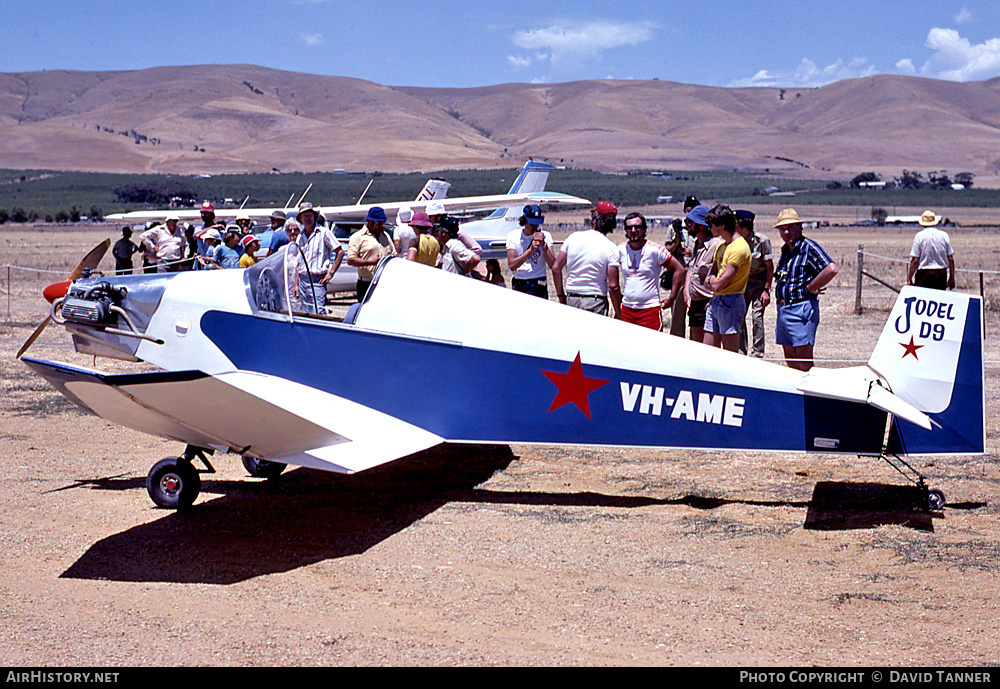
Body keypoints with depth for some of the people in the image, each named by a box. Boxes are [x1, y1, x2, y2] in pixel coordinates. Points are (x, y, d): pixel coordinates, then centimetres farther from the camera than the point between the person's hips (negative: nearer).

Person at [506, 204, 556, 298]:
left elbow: (552, 265, -5)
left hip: (539, 287, -1)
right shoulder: (512, 236, 3)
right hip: (519, 286, 1)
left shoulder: (545, 236, 4)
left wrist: (543, 244, -14)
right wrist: (531, 250, -18)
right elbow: (511, 266, -10)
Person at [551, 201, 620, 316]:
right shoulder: (611, 248, -7)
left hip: (571, 299, 4)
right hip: (596, 302, -4)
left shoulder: (573, 237, 3)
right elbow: (613, 285, -11)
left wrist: (561, 296, 15)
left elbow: (556, 268, 5)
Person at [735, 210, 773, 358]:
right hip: (743, 282, 5)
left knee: (757, 316, -10)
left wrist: (766, 290, -13)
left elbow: (770, 267, -9)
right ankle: (742, 350, 12)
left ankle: (758, 352, -1)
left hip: (759, 283, -5)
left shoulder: (762, 240, -14)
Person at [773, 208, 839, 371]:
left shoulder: (809, 248, -11)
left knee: (804, 361, -7)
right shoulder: (785, 250, 14)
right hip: (782, 309, 8)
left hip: (802, 308, -8)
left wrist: (810, 288, -16)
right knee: (790, 359, 13)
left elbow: (832, 269, -25)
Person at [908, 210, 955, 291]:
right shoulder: (944, 235, 5)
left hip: (924, 274, -3)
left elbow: (915, 260, -7)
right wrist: (952, 278, 14)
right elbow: (950, 259, 6)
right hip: (941, 274, 3)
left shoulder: (919, 236, -4)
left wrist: (909, 279, -4)